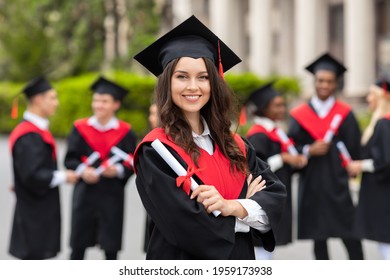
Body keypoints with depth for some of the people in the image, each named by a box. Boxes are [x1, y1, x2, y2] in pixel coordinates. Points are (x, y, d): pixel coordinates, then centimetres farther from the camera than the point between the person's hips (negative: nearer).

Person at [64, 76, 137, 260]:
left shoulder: (125, 132, 0)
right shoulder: (80, 128, 2)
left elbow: (132, 164, -1)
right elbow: (70, 159, 1)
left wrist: (118, 170, -20)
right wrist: (82, 170, -18)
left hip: (112, 196, 0)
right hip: (85, 194, 1)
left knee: (111, 248, 5)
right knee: (78, 245, 4)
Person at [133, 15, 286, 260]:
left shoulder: (234, 145, 2)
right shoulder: (156, 151, -14)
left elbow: (276, 194, -6)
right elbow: (185, 225, -23)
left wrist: (233, 206, -23)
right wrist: (247, 203, -11)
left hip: (239, 263, 5)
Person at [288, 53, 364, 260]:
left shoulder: (345, 114, 4)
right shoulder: (300, 115, 4)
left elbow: (354, 148, 4)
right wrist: (309, 150, -14)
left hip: (338, 182, -1)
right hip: (311, 183, 1)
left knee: (350, 235, -6)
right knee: (318, 237, 7)